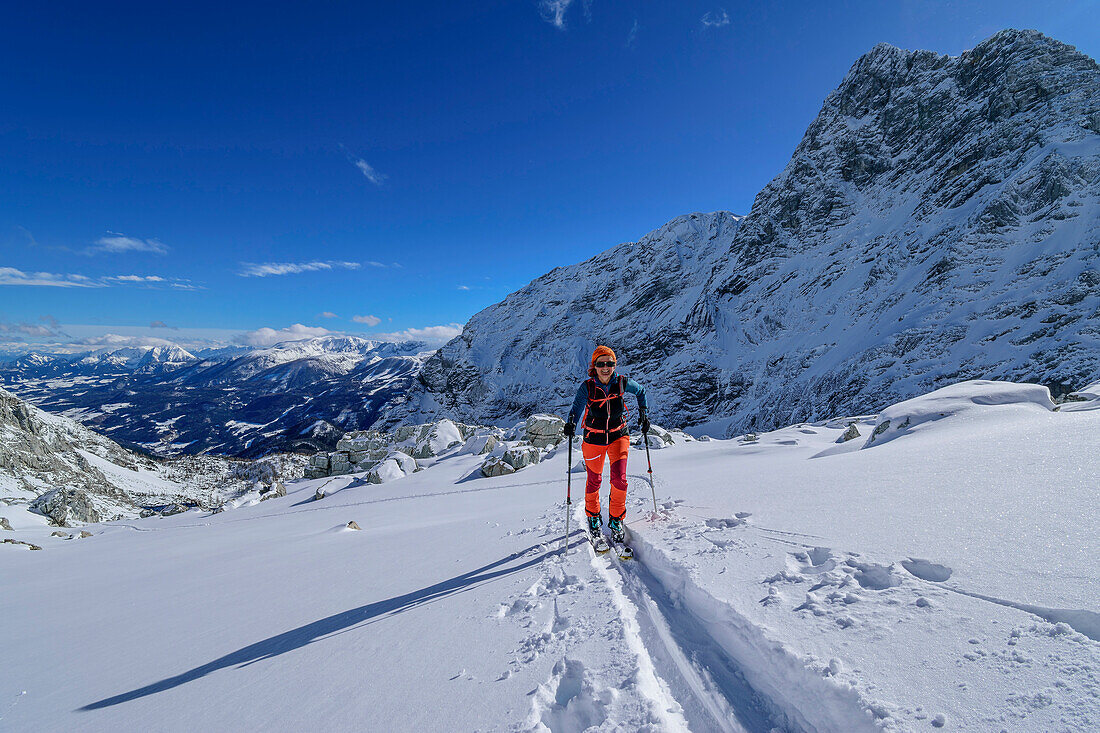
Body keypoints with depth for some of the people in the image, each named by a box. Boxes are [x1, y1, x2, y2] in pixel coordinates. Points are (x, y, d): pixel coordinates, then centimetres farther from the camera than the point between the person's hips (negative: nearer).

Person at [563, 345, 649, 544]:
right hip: (594, 439, 0)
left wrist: (643, 414, 6)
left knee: (620, 480, -11)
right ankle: (593, 517, 38)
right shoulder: (587, 386, -14)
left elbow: (641, 391, 11)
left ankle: (616, 520, 14)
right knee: (594, 481, 11)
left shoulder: (622, 383, -9)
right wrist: (571, 423, -48)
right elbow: (577, 406, -29)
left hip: (618, 436, 1)